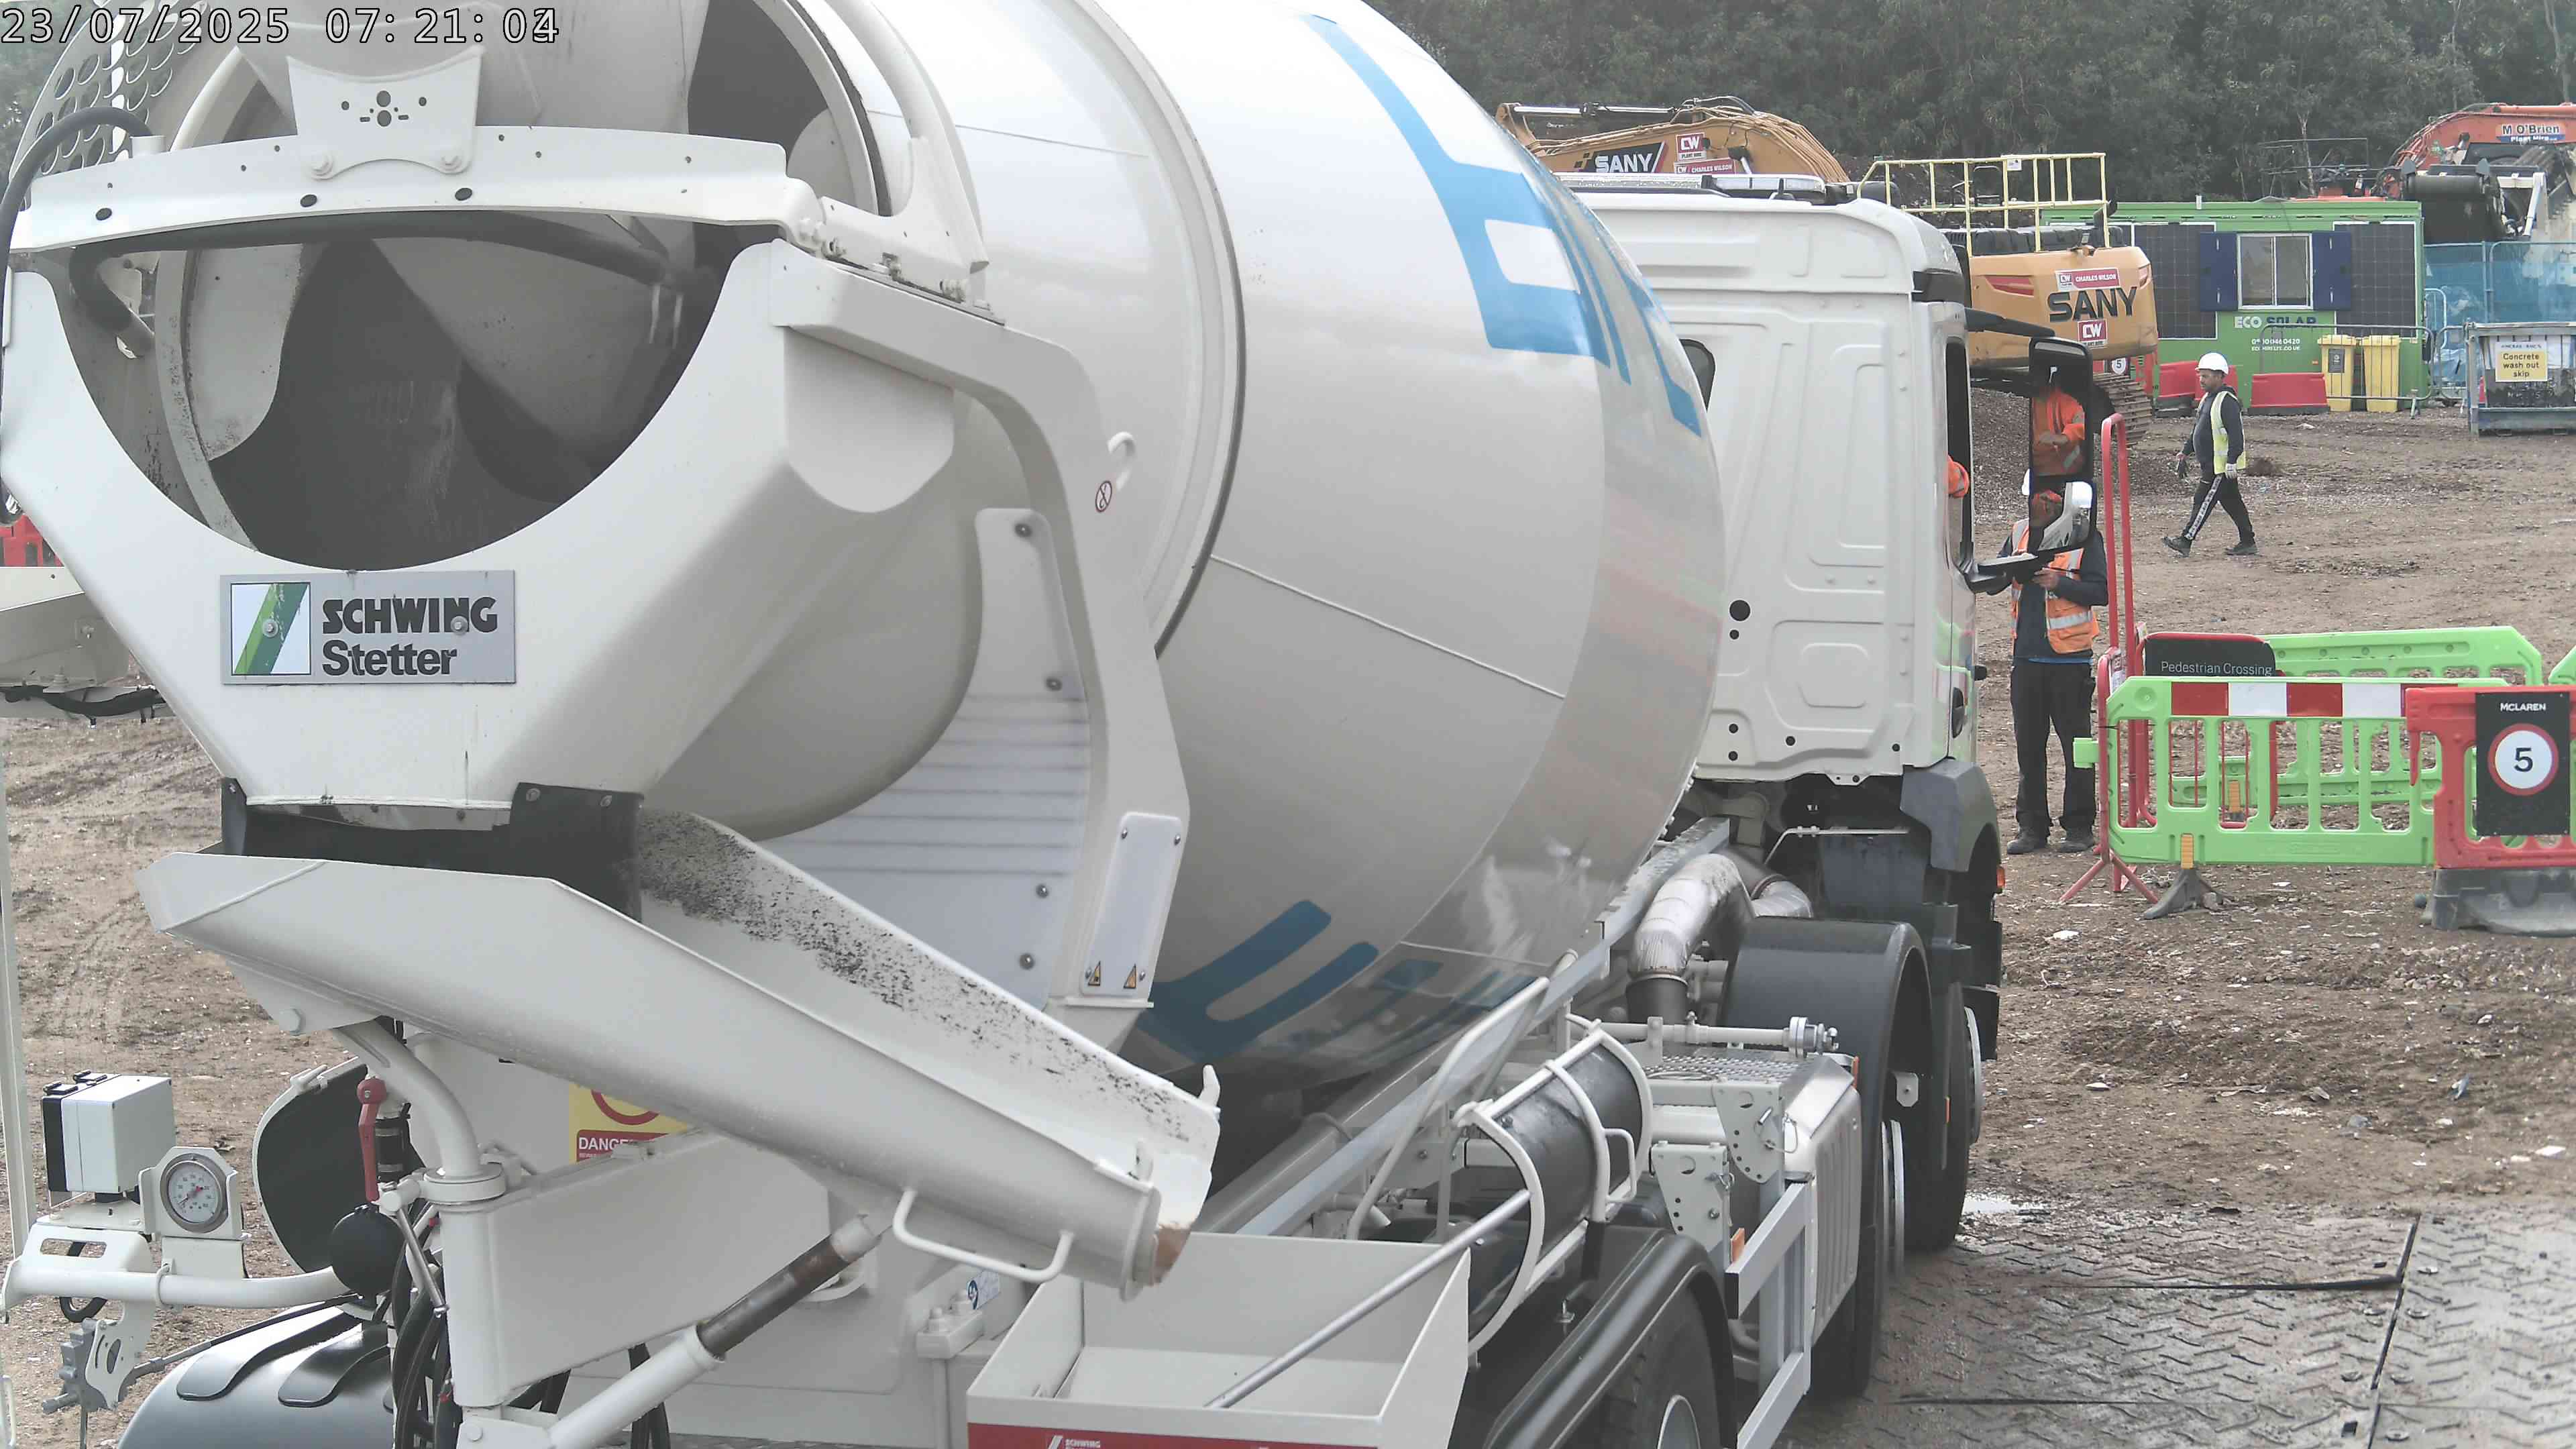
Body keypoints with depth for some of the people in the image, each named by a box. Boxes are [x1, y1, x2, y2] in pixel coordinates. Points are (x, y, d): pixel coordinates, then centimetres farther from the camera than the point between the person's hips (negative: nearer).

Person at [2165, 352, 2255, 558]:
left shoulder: (2227, 402, -17)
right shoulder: (2208, 398, 16)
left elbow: (2236, 435, -22)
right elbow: (2198, 431, 25)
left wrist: (2232, 463, -26)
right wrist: (2185, 454, 24)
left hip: (2222, 466, -10)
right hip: (2212, 464, 10)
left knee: (2203, 501, -9)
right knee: (2232, 504, 12)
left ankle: (2186, 541, -8)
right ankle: (2247, 543, 16)